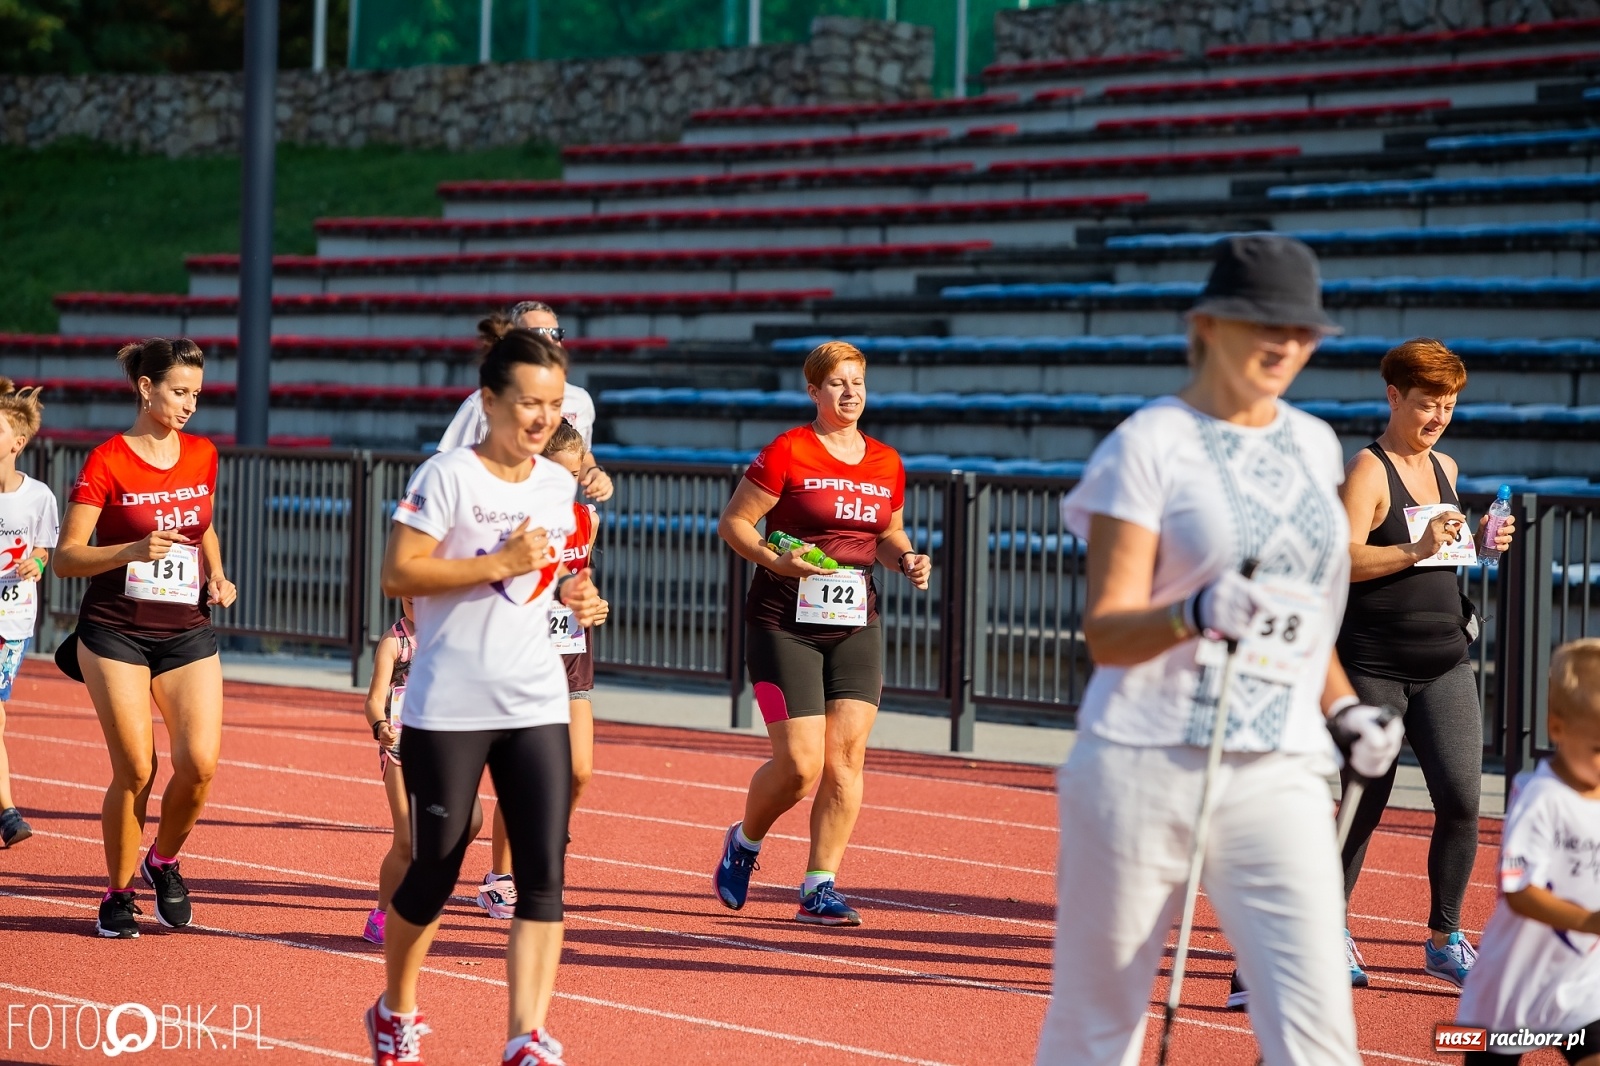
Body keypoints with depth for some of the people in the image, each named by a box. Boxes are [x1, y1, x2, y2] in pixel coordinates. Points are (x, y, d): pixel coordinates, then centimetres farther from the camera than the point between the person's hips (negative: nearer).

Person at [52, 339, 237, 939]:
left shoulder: (202, 456, 7)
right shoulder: (107, 462, -8)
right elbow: (65, 558, -10)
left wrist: (216, 576, 7)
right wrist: (133, 550, -24)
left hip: (187, 631, 4)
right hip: (116, 633, -4)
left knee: (200, 762, -10)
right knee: (135, 769, -7)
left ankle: (164, 862, 17)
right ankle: (118, 893, 13)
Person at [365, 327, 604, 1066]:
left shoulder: (558, 485, 9)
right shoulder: (447, 476, -10)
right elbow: (397, 573, -16)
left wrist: (570, 593, 4)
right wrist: (500, 564, -22)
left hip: (537, 705, 5)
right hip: (447, 708, -5)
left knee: (544, 875, -9)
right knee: (433, 873, 7)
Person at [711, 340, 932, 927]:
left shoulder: (886, 464, 10)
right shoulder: (787, 453, -7)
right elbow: (733, 522, -4)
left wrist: (906, 559, 2)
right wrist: (775, 561, -20)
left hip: (857, 625, 5)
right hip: (785, 625, -5)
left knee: (846, 756, -5)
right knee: (800, 763, -8)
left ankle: (820, 886, 4)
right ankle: (743, 842, 22)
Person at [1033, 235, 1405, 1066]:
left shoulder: (1315, 446, 13)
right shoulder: (1150, 443, -5)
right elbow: (1106, 629, -11)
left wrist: (1342, 712, 10)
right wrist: (1199, 614, -30)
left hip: (1280, 779, 4)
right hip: (1145, 770, -4)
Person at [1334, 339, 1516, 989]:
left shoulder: (1445, 469, 15)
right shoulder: (1369, 469, -8)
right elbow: (1345, 559, -19)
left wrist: (1481, 543, 9)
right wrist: (1417, 549, -29)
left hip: (1445, 662, 6)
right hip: (1375, 663, -6)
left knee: (1462, 800, -4)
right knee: (1366, 804, 2)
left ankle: (1445, 940, 8)